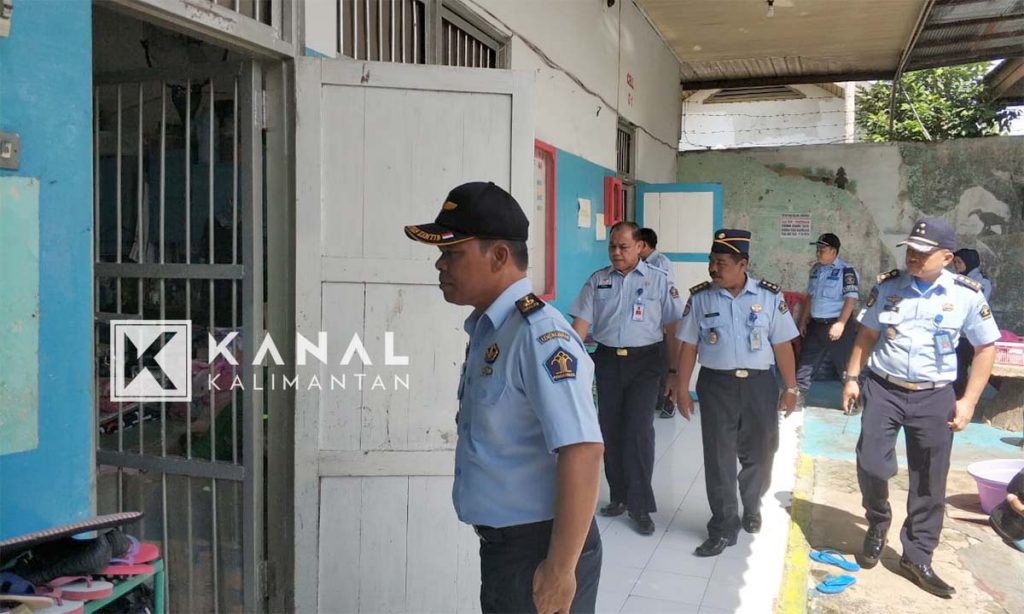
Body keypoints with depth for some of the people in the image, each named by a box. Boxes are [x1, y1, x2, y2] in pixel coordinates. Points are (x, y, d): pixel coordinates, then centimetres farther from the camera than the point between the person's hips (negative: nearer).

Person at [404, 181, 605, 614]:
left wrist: (561, 568, -25)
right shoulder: (486, 329, 6)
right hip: (500, 543, 9)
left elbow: (583, 452, -28)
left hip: (538, 549, -8)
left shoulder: (539, 335, -23)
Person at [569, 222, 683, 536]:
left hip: (644, 360, -3)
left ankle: (640, 505, 7)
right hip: (607, 360, 3)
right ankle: (619, 496, 27)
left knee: (639, 431, -7)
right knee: (611, 430, 10)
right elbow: (581, 323, 2)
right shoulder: (597, 280, 6)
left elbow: (672, 327, 0)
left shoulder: (658, 280, -1)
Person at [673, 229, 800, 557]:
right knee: (718, 458, 4)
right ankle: (723, 528, 17)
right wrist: (682, 389, 0)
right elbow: (688, 346, 1)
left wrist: (791, 388, 2)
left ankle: (751, 509, 41)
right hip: (716, 385, 0)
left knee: (759, 453, 14)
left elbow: (782, 345, 1)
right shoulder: (700, 297, -2)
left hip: (759, 384, 1)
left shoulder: (769, 296, -2)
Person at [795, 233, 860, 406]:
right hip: (816, 324, 7)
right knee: (805, 362, 10)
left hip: (836, 325, -6)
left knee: (846, 365, 3)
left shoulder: (846, 271, -12)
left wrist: (840, 324, -24)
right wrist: (803, 320, 14)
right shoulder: (816, 269, 9)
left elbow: (851, 299, -18)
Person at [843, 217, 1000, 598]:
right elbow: (867, 333, 9)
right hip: (883, 389, 0)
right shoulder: (888, 286, -2)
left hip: (934, 397, 0)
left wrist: (968, 401, -3)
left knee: (929, 483, 7)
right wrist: (852, 377, 4)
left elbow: (986, 347, 2)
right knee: (872, 464, -8)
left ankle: (917, 557, 24)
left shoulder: (967, 294, -6)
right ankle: (878, 522, 24)